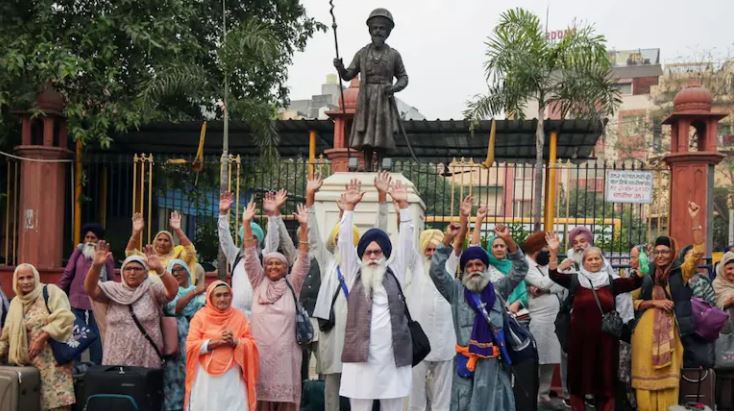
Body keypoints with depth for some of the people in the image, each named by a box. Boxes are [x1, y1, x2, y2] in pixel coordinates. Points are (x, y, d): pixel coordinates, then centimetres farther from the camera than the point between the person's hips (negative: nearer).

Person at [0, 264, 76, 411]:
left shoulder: (51, 291, -2)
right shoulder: (15, 302, 16)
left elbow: (65, 317, -15)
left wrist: (43, 337, -19)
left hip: (54, 356, -5)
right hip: (30, 360, 5)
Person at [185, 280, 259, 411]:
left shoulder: (239, 317, 7)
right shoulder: (200, 316, 3)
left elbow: (251, 345, 5)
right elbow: (191, 346, -3)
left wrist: (235, 342, -12)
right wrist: (214, 342, -14)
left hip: (232, 377, 1)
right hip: (206, 377, -1)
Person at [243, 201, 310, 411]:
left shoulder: (292, 285, 7)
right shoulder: (258, 283, 8)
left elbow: (303, 261, -2)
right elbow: (250, 257, 1)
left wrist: (304, 227, -12)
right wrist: (246, 223, -8)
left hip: (285, 352, 0)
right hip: (260, 351, 0)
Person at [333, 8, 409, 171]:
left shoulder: (394, 55, 3)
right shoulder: (361, 53, 6)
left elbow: (403, 78, 8)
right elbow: (348, 75, 6)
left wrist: (394, 87, -14)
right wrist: (340, 67, -16)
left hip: (384, 101, -1)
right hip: (365, 101, 1)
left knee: (381, 139, -2)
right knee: (365, 139, -1)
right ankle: (368, 169, 5)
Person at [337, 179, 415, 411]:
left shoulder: (395, 274, 9)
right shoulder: (354, 275, 8)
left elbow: (406, 242, 5)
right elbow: (344, 242, 2)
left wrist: (403, 205, -1)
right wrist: (349, 207, -5)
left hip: (393, 359, 1)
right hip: (361, 357, -1)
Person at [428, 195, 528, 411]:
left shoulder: (497, 289, 8)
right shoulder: (456, 291, 1)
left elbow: (520, 270, 4)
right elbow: (436, 270, -12)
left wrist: (508, 240, -12)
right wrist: (459, 232, -18)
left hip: (495, 364, 2)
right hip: (467, 363, -2)